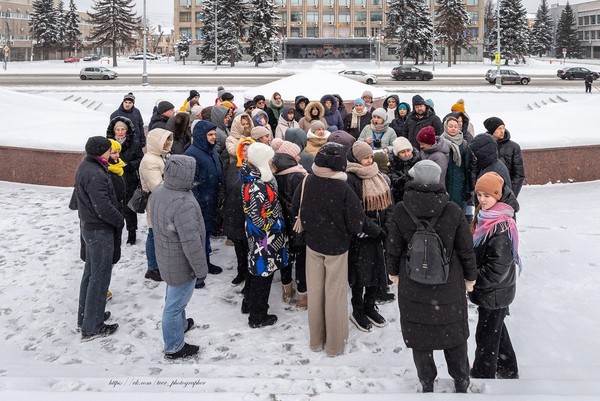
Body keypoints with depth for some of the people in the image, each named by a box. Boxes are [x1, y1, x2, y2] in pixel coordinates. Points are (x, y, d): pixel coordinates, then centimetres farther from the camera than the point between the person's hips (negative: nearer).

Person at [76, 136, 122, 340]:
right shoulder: (94, 174, -24)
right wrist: (120, 220, -10)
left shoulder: (86, 167, 9)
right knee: (100, 277, -1)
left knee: (91, 272, 21)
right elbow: (103, 206, -26)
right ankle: (92, 327, 7)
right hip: (100, 230, -10)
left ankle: (86, 316, 34)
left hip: (89, 226, 10)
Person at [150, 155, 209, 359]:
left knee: (174, 297, 29)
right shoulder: (183, 204, -35)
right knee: (175, 303, 8)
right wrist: (201, 268, -17)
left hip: (166, 257, 9)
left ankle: (180, 324, 53)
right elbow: (191, 243, -31)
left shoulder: (159, 191, -5)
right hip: (181, 264, -9)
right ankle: (174, 347, 26)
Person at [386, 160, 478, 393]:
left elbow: (394, 247, -3)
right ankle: (461, 382, 33)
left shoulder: (401, 211, -13)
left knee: (418, 333, 16)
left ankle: (427, 384, 29)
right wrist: (470, 277, 10)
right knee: (453, 331, 18)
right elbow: (466, 249, -6)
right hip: (449, 286, 0)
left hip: (412, 286, 0)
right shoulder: (453, 211, -14)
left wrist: (393, 272, 15)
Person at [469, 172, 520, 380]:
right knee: (496, 329, 24)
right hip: (491, 290, 9)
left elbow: (498, 268, -25)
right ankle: (508, 370, 43)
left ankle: (482, 375, 21)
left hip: (495, 292, -9)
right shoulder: (484, 216, 3)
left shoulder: (501, 226, -25)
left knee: (486, 335, 5)